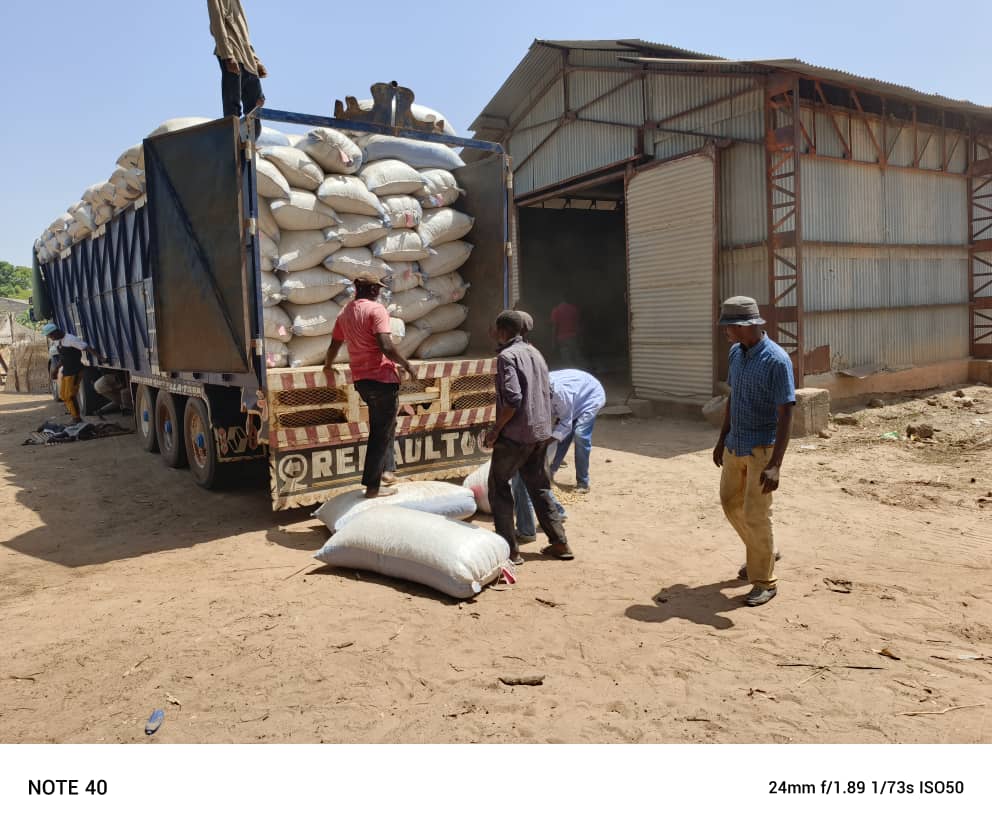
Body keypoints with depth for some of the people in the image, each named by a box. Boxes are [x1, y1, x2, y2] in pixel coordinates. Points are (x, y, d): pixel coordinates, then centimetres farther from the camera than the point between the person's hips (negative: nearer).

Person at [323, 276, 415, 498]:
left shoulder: (345, 313, 11)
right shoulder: (376, 309, -12)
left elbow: (334, 345, 21)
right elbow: (386, 347, -23)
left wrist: (328, 365, 39)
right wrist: (407, 365, -10)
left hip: (360, 379, 8)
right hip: (382, 378, -8)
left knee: (384, 426, 25)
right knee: (381, 432, 0)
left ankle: (382, 471, 31)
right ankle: (372, 486, 4)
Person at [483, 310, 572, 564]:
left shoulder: (507, 356, -13)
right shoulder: (535, 353, 12)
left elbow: (513, 399, -22)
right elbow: (547, 392, 15)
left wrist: (496, 429, -13)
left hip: (515, 435, -8)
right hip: (541, 433, 8)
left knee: (498, 487, 6)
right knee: (539, 487, 18)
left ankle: (509, 550, 5)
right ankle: (559, 542, 18)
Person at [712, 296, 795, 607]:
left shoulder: (776, 360, -20)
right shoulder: (736, 352, 4)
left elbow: (785, 415, -22)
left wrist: (775, 465, -28)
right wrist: (722, 439, 17)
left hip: (762, 448, -8)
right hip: (735, 445, 8)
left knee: (756, 514, -4)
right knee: (730, 502, 17)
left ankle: (764, 582, 14)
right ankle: (762, 553, 40)